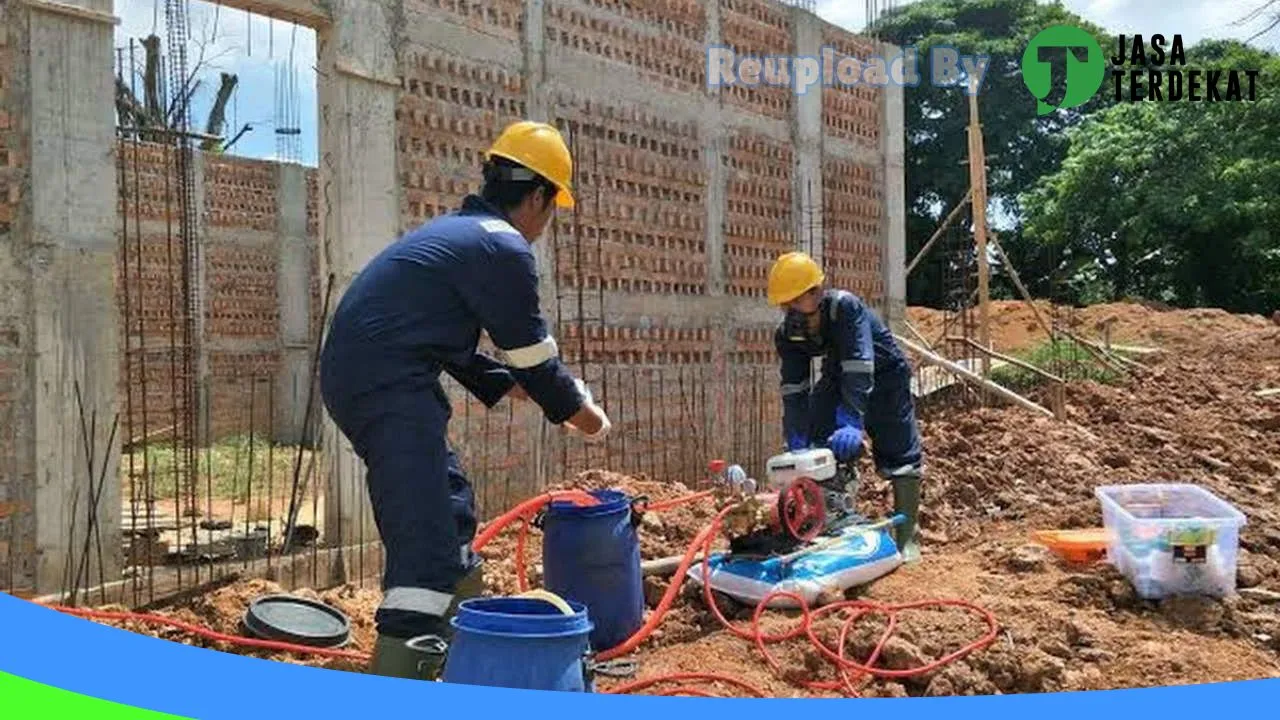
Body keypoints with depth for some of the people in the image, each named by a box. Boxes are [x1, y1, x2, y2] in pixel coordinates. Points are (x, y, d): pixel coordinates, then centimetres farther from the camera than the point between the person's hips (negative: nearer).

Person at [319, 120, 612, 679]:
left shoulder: (457, 231, 22)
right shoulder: (504, 247, -8)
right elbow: (534, 354, -3)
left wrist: (513, 387, 28)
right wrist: (581, 412, 13)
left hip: (355, 376, 11)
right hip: (388, 387, -11)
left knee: (449, 505, 24)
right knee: (425, 548, -13)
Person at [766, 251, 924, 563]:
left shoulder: (846, 307, -35)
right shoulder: (788, 333, -16)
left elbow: (860, 369, -43)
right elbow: (793, 390, -15)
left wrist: (853, 422, -52)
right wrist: (796, 443, -23)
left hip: (884, 376, -5)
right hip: (838, 379, 6)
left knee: (900, 453, -8)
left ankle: (905, 537, 1)